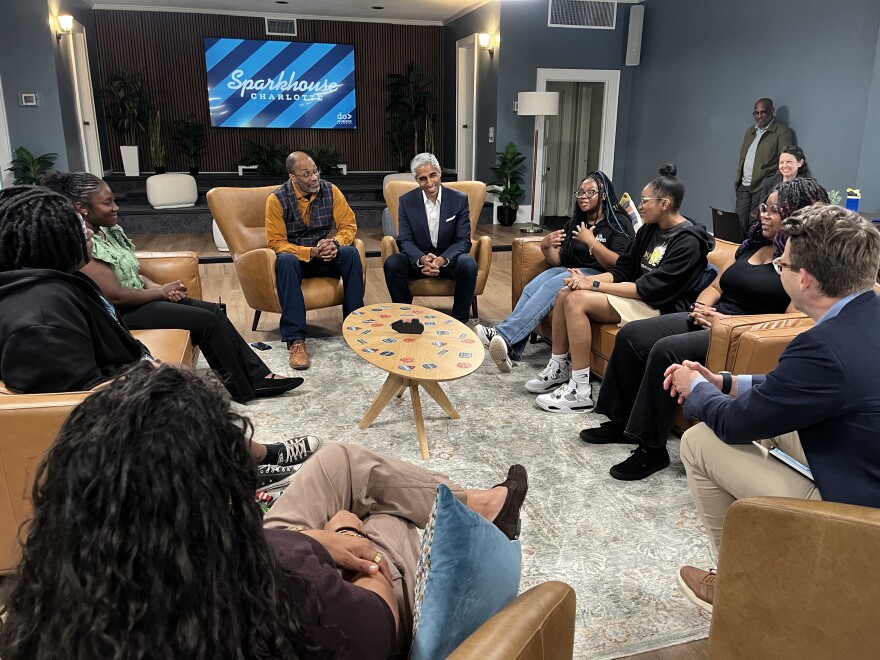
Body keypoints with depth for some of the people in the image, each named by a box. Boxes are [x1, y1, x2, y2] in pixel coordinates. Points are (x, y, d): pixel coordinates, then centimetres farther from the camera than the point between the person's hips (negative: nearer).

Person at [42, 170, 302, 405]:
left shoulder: (108, 229, 7)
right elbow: (115, 297, -26)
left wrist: (154, 286, -4)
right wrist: (161, 292, -12)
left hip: (139, 299, 10)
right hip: (121, 315, -9)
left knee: (214, 311, -1)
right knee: (207, 321, -15)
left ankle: (259, 377, 0)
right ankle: (242, 389, 0)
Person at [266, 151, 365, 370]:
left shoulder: (330, 191, -6)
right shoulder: (277, 199, -13)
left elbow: (348, 225, -3)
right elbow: (276, 242, -13)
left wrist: (335, 243, -25)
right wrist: (311, 252, -26)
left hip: (325, 256, 2)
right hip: (295, 257, -2)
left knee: (350, 253, -28)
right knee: (286, 260, -37)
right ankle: (296, 340, -38)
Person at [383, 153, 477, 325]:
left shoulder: (459, 199, -7)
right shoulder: (406, 201, -4)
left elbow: (464, 240, -10)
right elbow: (404, 240, -7)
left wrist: (442, 259, -30)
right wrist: (422, 259, -30)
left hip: (449, 259, 0)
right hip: (419, 259, 1)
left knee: (468, 264, -33)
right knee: (392, 264, -28)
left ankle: (460, 321, -14)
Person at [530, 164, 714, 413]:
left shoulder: (688, 240, -16)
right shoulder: (649, 229, 11)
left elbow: (650, 289, -23)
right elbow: (622, 271, 10)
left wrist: (595, 286, -21)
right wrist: (588, 279, -9)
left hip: (661, 307, -9)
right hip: (637, 296, 9)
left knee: (577, 300, -24)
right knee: (565, 294, -6)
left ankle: (580, 392, -21)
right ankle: (558, 368, 4)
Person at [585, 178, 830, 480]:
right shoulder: (752, 245, 18)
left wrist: (728, 321, -19)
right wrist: (703, 307, -1)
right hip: (708, 320, 9)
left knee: (667, 350, -32)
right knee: (630, 336, -8)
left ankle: (652, 448, -20)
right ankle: (622, 422, 2)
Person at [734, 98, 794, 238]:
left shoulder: (783, 132, -3)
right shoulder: (750, 131, 20)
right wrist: (738, 179, 14)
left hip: (763, 187, -6)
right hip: (744, 185, 6)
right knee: (740, 223, 3)